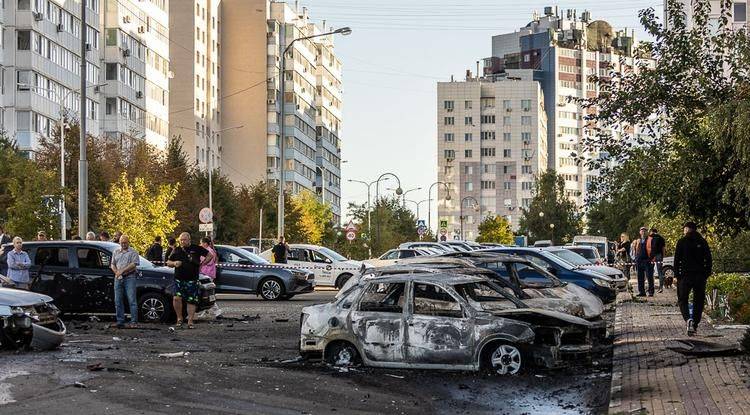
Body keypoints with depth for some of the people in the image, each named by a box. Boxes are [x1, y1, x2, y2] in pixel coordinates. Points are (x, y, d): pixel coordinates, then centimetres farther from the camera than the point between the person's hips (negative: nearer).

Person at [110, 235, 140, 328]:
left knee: (132, 300, -9)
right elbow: (112, 264, 18)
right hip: (118, 278, 5)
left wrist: (122, 271, -14)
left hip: (129, 278, -5)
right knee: (118, 301, 3)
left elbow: (133, 264, -9)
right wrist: (116, 272, -3)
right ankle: (120, 321, 7)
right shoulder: (116, 252, 18)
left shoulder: (133, 252, 3)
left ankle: (134, 321, -10)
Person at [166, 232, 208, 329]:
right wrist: (174, 263, -6)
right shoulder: (176, 250, 10)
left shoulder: (196, 249, 3)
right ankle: (179, 318, 0)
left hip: (192, 280, -1)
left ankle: (190, 321, 6)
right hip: (179, 279, 1)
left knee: (191, 301, 0)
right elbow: (168, 262, 16)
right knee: (176, 298, -17)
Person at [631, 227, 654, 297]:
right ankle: (641, 292, 12)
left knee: (649, 277, -5)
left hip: (648, 261, -5)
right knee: (640, 278, 6)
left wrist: (652, 259, -12)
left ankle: (651, 292, -3)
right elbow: (634, 250, 26)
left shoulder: (650, 240, 3)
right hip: (639, 261, 5)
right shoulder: (637, 241, 19)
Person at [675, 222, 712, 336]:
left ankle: (688, 319, -21)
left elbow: (677, 260, -4)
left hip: (685, 275, -2)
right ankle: (695, 325, 11)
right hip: (700, 276, 2)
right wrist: (706, 274, 11)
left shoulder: (682, 242, -2)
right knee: (698, 301, 11)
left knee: (682, 300, 5)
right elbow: (709, 260, 5)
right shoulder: (702, 242, 6)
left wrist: (677, 274, 2)